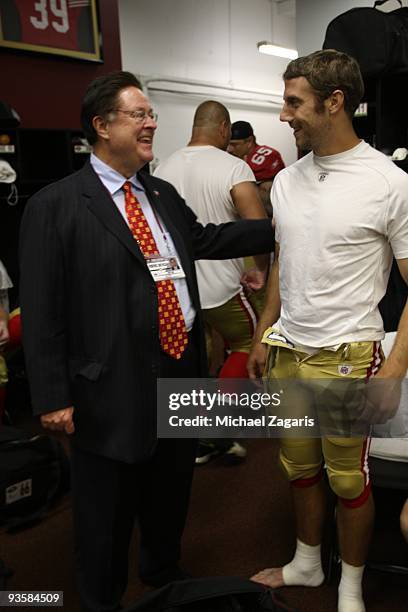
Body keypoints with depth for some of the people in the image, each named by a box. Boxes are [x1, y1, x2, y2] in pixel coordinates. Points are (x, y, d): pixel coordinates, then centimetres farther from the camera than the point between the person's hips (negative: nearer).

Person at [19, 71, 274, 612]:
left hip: (182, 375, 7)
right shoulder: (54, 206, -11)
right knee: (107, 517, 13)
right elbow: (41, 310, -12)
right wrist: (53, 396, -14)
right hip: (114, 391, -6)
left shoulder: (165, 196, 9)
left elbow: (204, 238, 24)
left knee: (171, 498, 26)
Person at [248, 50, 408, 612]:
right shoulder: (287, 181, 6)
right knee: (300, 470, 18)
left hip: (347, 356, -5)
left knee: (348, 480, 10)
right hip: (286, 353, 5)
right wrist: (263, 338, 15)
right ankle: (306, 564, 40)